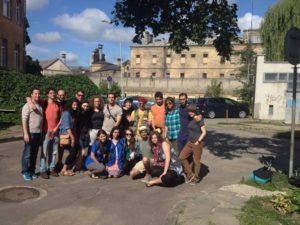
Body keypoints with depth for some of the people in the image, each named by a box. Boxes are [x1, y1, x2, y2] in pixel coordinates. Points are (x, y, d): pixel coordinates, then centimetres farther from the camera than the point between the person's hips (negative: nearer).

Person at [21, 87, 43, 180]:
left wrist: (42, 132, 12)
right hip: (30, 133, -6)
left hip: (39, 133, 6)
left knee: (34, 153, 11)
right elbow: (24, 120, -12)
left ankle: (32, 171, 20)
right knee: (27, 153, 0)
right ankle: (25, 172, 9)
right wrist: (26, 134, -18)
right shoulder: (27, 106, -7)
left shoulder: (40, 106, 12)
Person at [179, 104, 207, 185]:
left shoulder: (199, 119, -11)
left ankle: (196, 178, 19)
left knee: (196, 161, 2)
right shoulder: (190, 119, 11)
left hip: (197, 143, -8)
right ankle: (190, 174, 15)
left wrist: (199, 141, -19)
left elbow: (204, 132, -11)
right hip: (190, 142, 8)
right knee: (182, 157, 4)